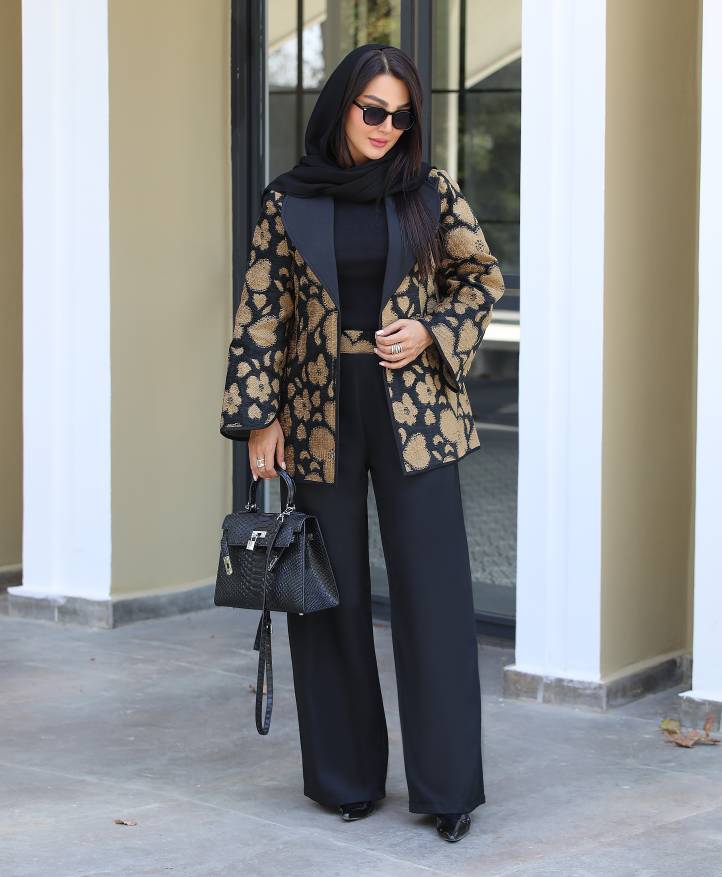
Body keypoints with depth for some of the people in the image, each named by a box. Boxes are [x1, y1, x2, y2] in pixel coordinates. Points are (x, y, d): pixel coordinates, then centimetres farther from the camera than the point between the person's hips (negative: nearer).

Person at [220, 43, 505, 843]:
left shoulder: (429, 192, 1)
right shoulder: (287, 201, 1)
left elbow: (482, 277, 11)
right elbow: (262, 313, 2)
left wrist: (432, 331, -7)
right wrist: (258, 417, -2)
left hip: (414, 412, -1)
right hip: (323, 418, 1)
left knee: (433, 592, -2)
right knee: (330, 596, 7)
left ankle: (447, 786, 5)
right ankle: (345, 777, 20)